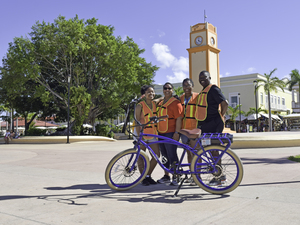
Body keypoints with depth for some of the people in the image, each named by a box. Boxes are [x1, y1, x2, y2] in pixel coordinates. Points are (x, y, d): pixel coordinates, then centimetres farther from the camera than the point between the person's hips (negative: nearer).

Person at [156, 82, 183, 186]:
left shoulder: (175, 102, -7)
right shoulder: (160, 103, 18)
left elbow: (179, 118, -13)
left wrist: (177, 132, -19)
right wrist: (157, 131, 21)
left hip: (171, 134, -8)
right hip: (161, 134, 8)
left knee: (172, 156, -7)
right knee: (164, 156, 13)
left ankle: (176, 177, 2)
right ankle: (166, 176, 22)